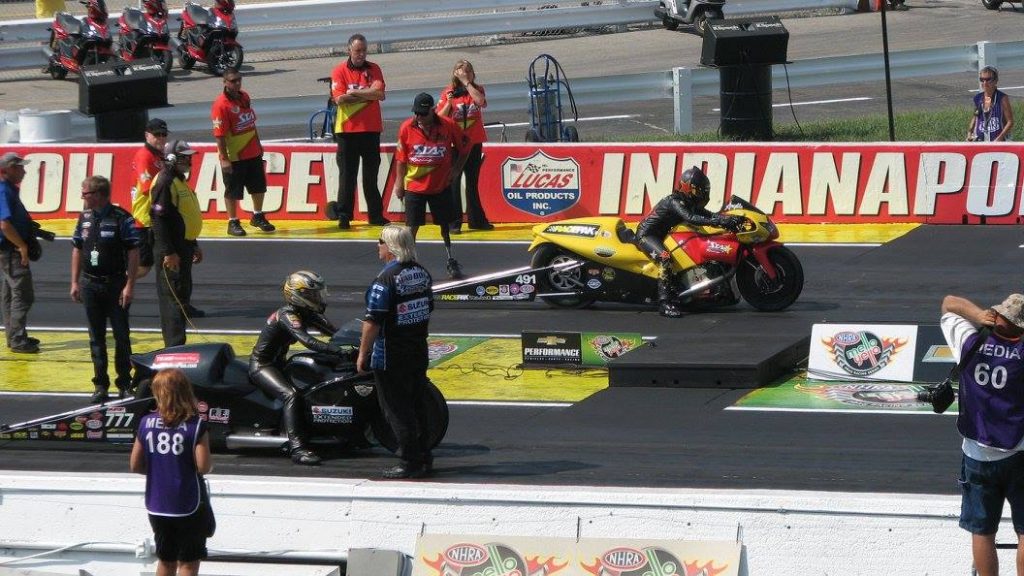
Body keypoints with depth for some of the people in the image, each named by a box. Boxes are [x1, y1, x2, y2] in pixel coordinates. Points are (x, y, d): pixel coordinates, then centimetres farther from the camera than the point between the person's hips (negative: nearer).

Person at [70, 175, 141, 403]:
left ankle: (124, 383, 10)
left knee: (121, 336, 1)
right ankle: (100, 385, 13)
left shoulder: (122, 218, -10)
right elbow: (77, 250, 14)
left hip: (116, 284, -5)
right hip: (90, 284, 5)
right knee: (96, 337, 8)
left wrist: (129, 286, -14)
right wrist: (74, 283, 10)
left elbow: (133, 254, -10)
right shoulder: (85, 218, 7)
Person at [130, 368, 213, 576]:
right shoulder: (196, 425, -15)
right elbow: (204, 466, -19)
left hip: (157, 505, 4)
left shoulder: (146, 423, -4)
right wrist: (210, 463, 4)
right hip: (188, 505, -4)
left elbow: (135, 465, 1)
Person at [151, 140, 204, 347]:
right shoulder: (165, 182, -16)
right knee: (174, 298, -10)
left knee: (182, 297, 15)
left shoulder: (180, 181, 17)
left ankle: (175, 345, 22)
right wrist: (168, 252, -25)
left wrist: (194, 245, 27)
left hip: (183, 247, 11)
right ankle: (175, 347, -11)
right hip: (171, 251, -11)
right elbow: (159, 219, -22)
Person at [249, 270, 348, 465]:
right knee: (291, 395, -29)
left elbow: (336, 332, 2)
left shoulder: (307, 314, 5)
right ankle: (297, 449, -37)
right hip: (261, 366, -10)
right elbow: (308, 342, -37)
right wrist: (340, 351, -43)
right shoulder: (287, 315, -23)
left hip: (277, 363, 10)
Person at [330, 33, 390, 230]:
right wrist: (367, 94, -10)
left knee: (371, 174, 9)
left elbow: (380, 94, -9)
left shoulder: (374, 70, 5)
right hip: (347, 130, -2)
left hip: (371, 129, 2)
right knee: (347, 174, 1)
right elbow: (340, 99, -14)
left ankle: (375, 215, 14)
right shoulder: (339, 71, -1)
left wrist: (355, 92, -12)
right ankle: (344, 216, 4)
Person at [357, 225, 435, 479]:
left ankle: (409, 463, 1)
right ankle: (424, 458, 22)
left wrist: (362, 354, -12)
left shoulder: (385, 280, -19)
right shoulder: (422, 273, 6)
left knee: (397, 410, -1)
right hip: (419, 353, 8)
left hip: (390, 357, -8)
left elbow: (373, 322, -21)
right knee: (416, 407, 17)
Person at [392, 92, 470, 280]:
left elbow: (464, 146, 5)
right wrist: (399, 182, 0)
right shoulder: (406, 128, -10)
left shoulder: (448, 126, -11)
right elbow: (401, 157, -2)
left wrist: (455, 170, 3)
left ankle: (452, 263, 23)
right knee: (411, 227, 0)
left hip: (441, 185, 1)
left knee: (446, 225, 11)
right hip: (414, 186, -1)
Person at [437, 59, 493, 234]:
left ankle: (476, 219, 20)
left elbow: (480, 101, -17)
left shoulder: (477, 90, 6)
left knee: (473, 182, 13)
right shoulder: (448, 93, -1)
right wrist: (448, 103, -19)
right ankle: (454, 222, -2)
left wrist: (466, 82, -14)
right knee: (454, 181, -4)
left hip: (475, 143, 3)